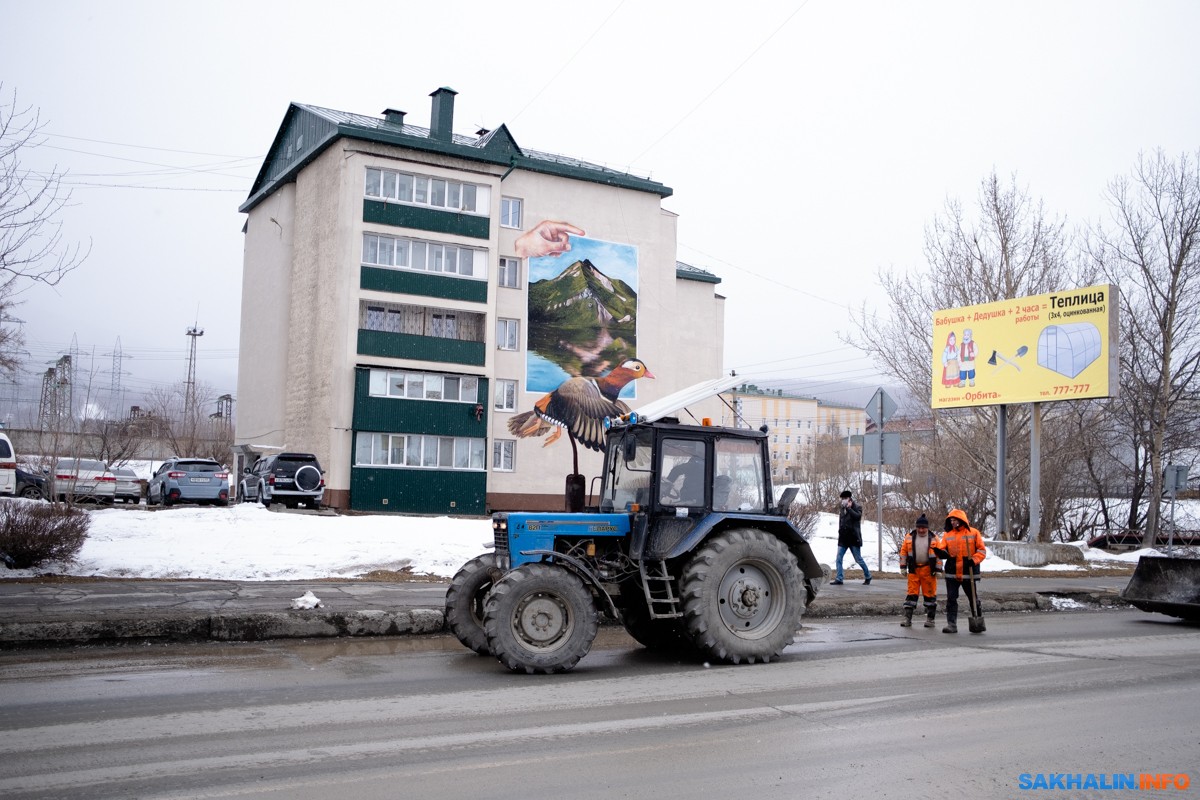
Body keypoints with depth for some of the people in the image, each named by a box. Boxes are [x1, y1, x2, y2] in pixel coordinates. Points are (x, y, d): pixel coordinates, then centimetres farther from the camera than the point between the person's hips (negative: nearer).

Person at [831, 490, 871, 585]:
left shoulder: (857, 507, -2)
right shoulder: (842, 509, 15)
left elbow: (857, 516, -22)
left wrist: (849, 508, -16)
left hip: (853, 538, -5)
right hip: (843, 538, 6)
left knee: (858, 559, 2)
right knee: (839, 558, -3)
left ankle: (868, 576, 19)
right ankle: (839, 579, -1)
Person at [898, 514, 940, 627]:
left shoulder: (933, 539, 2)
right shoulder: (909, 537, 5)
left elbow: (939, 554, 2)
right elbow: (903, 552, 7)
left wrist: (937, 569, -3)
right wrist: (903, 567, 3)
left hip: (928, 570, -1)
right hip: (913, 570, 1)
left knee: (930, 594, 5)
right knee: (911, 593, 1)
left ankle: (930, 619, 14)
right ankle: (907, 618, 4)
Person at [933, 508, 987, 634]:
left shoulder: (974, 533, 0)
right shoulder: (947, 535, 9)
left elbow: (982, 550, -1)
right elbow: (944, 552, 5)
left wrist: (974, 560, -16)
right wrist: (939, 551, -18)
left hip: (969, 574, -2)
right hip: (952, 574, 2)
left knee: (974, 600, 10)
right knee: (951, 599, -1)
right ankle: (951, 624, 1)